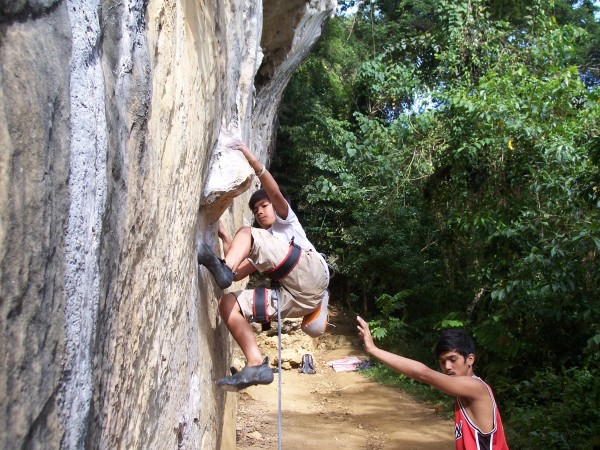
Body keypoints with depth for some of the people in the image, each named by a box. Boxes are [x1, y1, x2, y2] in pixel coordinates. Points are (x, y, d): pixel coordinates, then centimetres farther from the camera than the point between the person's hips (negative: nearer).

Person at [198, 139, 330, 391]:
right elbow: (238, 273, 26)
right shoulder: (262, 246, 42)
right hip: (294, 300, 6)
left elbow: (275, 193, 4)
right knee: (228, 303, -7)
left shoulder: (286, 222, 28)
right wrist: (224, 237, 28)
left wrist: (253, 162, -9)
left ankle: (222, 269, -35)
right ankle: (257, 365, -20)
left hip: (310, 272, -6)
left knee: (246, 233, -7)